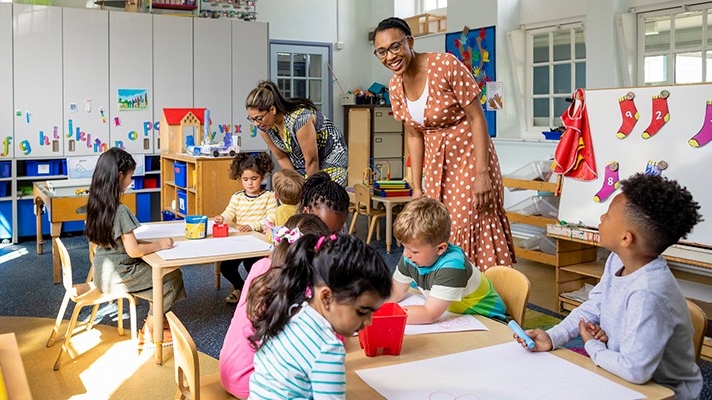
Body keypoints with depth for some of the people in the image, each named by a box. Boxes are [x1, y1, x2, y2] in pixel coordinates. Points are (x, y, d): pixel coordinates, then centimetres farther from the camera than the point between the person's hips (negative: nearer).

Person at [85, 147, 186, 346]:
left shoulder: (96, 203, 1)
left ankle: (153, 325, 22)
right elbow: (133, 251, -25)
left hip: (104, 271, 8)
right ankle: (148, 334, 14)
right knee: (173, 277, 3)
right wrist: (159, 244, -11)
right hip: (116, 276, -8)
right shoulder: (120, 211, -25)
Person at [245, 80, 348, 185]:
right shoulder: (263, 126, -15)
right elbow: (281, 158, -3)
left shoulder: (299, 118, -36)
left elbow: (312, 161, -26)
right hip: (300, 164, 6)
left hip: (331, 158, -6)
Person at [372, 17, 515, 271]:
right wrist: (417, 188, 6)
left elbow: (477, 118, -16)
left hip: (469, 158, -5)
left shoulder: (446, 65, -17)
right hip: (436, 165, 6)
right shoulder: (395, 88, 0)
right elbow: (414, 136, 8)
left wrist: (482, 173, -20)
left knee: (469, 232, -7)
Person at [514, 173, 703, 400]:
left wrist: (592, 346, -16)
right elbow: (593, 308, 4)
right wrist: (552, 338, -11)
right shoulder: (617, 261, -7)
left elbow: (635, 371, -35)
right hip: (626, 370, 7)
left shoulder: (647, 294, -35)